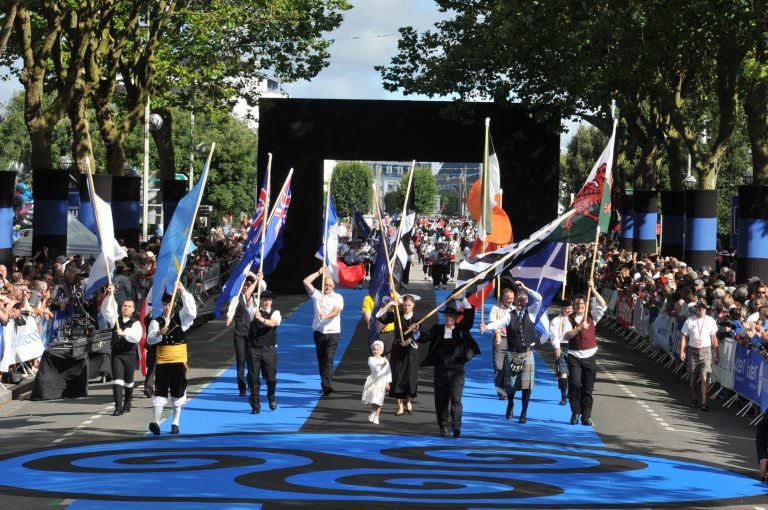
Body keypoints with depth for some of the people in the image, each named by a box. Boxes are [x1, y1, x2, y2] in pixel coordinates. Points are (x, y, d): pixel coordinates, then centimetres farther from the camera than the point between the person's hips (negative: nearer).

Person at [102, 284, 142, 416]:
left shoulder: (136, 323, -2)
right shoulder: (116, 320, 9)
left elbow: (136, 337, -18)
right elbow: (106, 309, -1)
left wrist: (125, 333, -30)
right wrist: (109, 295, -12)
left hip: (130, 354, -2)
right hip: (116, 354, 2)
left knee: (128, 381, 10)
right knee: (117, 380, -9)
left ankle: (127, 403, 29)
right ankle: (118, 407, -13)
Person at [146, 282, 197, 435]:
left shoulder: (181, 317, 6)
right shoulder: (156, 322, 4)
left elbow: (191, 309, -14)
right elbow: (150, 339, -8)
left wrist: (182, 290, -19)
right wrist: (159, 333, -30)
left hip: (179, 359, 1)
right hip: (162, 360, -1)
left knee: (178, 392, 4)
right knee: (160, 391, -6)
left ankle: (175, 423, 11)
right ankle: (156, 421, -13)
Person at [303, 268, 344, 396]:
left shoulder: (338, 297, 6)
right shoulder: (317, 294, 11)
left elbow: (336, 311, -11)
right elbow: (306, 282, 2)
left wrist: (326, 316, -29)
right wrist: (319, 273, 3)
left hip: (332, 332, -3)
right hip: (318, 331, 3)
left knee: (328, 358, -14)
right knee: (321, 359, 7)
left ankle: (327, 385, -22)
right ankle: (324, 383, 15)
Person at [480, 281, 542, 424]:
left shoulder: (531, 313, 5)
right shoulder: (510, 315, 0)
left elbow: (538, 298, -7)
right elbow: (500, 322, -18)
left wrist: (524, 288, -5)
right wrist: (487, 327, -38)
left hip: (527, 353, 0)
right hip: (512, 354, 0)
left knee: (526, 383, -4)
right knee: (510, 383, 6)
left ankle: (524, 413, 7)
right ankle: (510, 405, 35)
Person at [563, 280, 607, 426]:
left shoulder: (592, 317, 8)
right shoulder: (569, 318, 3)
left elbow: (603, 305, -5)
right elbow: (566, 335, -10)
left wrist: (593, 289, -11)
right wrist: (579, 328, -23)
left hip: (590, 356, 2)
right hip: (574, 356, -2)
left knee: (588, 388, 3)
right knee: (575, 384, -12)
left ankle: (586, 416, 8)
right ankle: (575, 413, 1)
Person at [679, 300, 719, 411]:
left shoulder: (710, 321, 4)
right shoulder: (690, 321, 3)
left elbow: (714, 337, 8)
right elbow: (684, 336, 4)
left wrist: (716, 353, 6)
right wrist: (682, 351, -7)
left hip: (706, 351, -1)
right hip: (692, 351, 1)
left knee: (704, 377, -14)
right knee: (692, 378, 9)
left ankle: (703, 402, -12)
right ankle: (694, 398, 30)